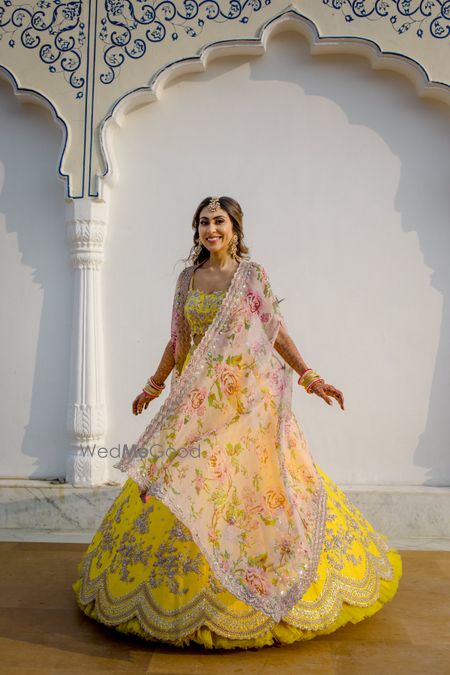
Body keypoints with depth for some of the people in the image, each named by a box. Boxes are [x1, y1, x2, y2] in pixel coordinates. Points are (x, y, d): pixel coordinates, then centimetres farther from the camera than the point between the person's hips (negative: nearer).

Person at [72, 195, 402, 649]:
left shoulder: (252, 274, 0)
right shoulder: (187, 278, 10)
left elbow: (275, 332, -3)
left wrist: (309, 377, -11)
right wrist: (154, 386, 20)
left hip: (246, 393, -3)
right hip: (199, 394, 4)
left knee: (252, 478, -5)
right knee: (180, 479, 1)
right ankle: (175, 583, 18)